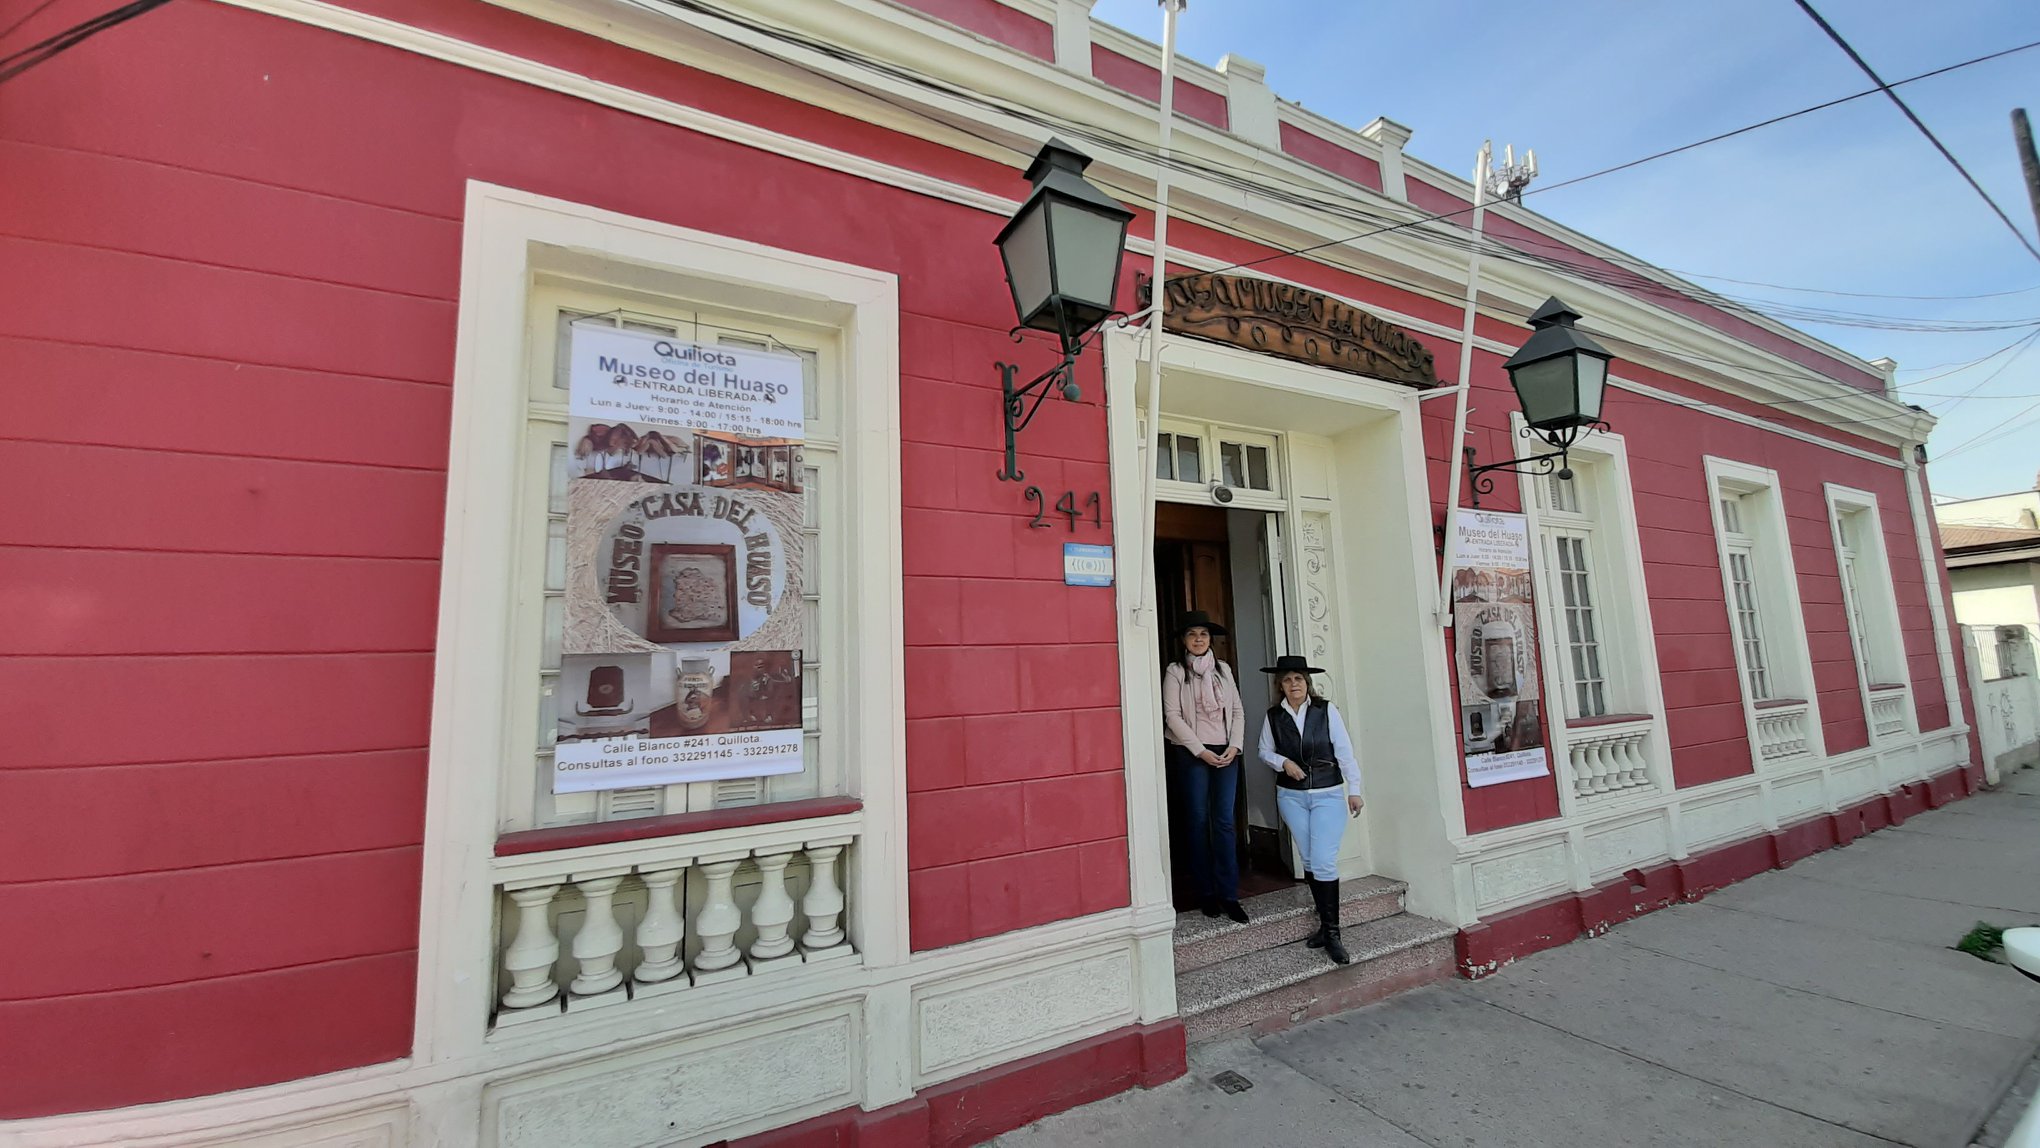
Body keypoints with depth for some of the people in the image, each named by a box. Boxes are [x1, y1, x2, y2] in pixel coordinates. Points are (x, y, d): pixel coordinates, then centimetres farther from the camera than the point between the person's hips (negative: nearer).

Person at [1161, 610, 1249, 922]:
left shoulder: (1223, 669, 10)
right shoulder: (1175, 671, -2)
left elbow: (1238, 711, 9)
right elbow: (1172, 716, -8)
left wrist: (1235, 746, -4)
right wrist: (1201, 751, -11)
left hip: (1225, 753, 3)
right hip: (1192, 755, -3)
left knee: (1224, 823, 1)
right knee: (1198, 824, 4)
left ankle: (1229, 895, 7)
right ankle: (1207, 894, 15)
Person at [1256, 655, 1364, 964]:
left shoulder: (1326, 710, -7)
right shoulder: (1273, 716, -1)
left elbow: (1344, 751, -5)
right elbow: (1265, 752, 10)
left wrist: (1354, 790, -5)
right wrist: (1283, 763, -9)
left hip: (1328, 794, -3)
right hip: (1291, 796, 3)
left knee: (1324, 863, -9)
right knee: (1309, 862, 9)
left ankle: (1331, 932, 2)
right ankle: (1326, 923, 23)